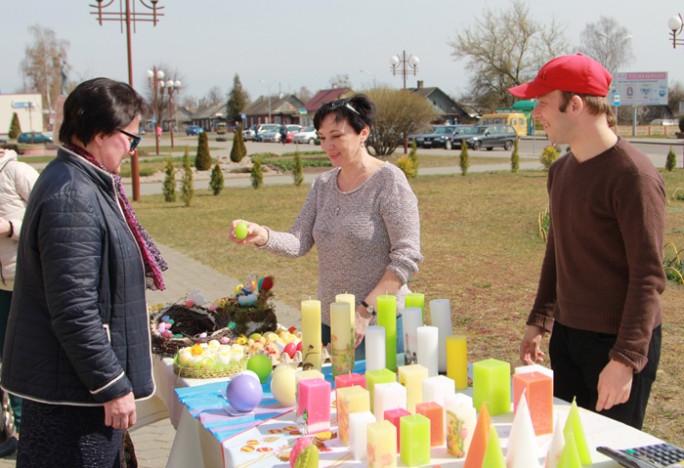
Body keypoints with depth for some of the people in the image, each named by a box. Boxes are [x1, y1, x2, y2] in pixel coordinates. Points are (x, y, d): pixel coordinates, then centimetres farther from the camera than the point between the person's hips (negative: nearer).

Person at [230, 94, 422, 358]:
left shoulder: (389, 180, -10)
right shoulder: (323, 184, 10)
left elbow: (407, 257, -16)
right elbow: (299, 243, 1)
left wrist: (366, 311, -21)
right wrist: (260, 235, -19)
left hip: (381, 324, -6)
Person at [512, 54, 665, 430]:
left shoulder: (632, 175, -18)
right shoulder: (560, 171, 9)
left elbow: (648, 278, -19)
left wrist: (625, 359, -23)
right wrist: (538, 321, 17)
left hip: (617, 343, -7)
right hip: (566, 336, 8)